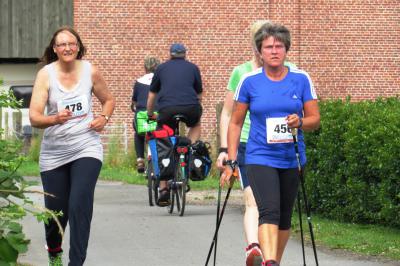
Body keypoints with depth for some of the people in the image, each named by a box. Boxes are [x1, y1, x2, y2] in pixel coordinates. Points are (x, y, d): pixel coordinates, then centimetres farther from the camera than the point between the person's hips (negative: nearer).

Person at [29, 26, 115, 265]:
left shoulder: (90, 71, -2)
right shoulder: (46, 74, -8)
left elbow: (108, 100, 17)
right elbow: (34, 117, -15)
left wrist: (104, 118, -4)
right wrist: (55, 119, -35)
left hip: (86, 148, 0)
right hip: (54, 153, 0)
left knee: (80, 205, -19)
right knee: (55, 210, 8)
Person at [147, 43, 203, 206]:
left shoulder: (162, 68, 22)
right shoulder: (193, 68, 21)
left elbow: (152, 96, 27)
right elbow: (199, 94, 29)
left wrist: (150, 115, 40)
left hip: (167, 109, 0)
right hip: (190, 108, 0)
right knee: (196, 125, 35)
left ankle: (163, 190, 10)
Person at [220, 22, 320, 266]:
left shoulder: (301, 79, 1)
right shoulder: (250, 81, -2)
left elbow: (315, 119, 3)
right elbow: (236, 123, 5)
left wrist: (300, 122, -20)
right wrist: (231, 162, 1)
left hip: (292, 158, 3)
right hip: (260, 158, -3)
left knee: (284, 218, 11)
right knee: (269, 211, -21)